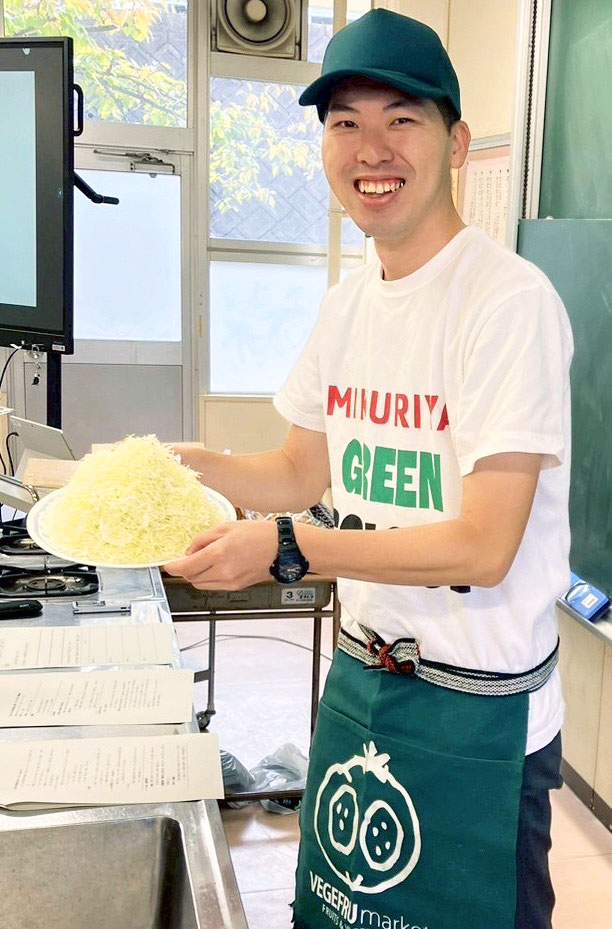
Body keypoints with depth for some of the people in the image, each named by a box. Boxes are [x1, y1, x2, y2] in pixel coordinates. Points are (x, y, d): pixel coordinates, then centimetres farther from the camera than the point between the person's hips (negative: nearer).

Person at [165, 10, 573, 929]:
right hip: (358, 672, 7)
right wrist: (185, 463, -4)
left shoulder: (509, 301, -20)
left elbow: (483, 547, -23)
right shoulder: (347, 303, 3)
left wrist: (284, 549, -27)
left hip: (477, 707, -7)